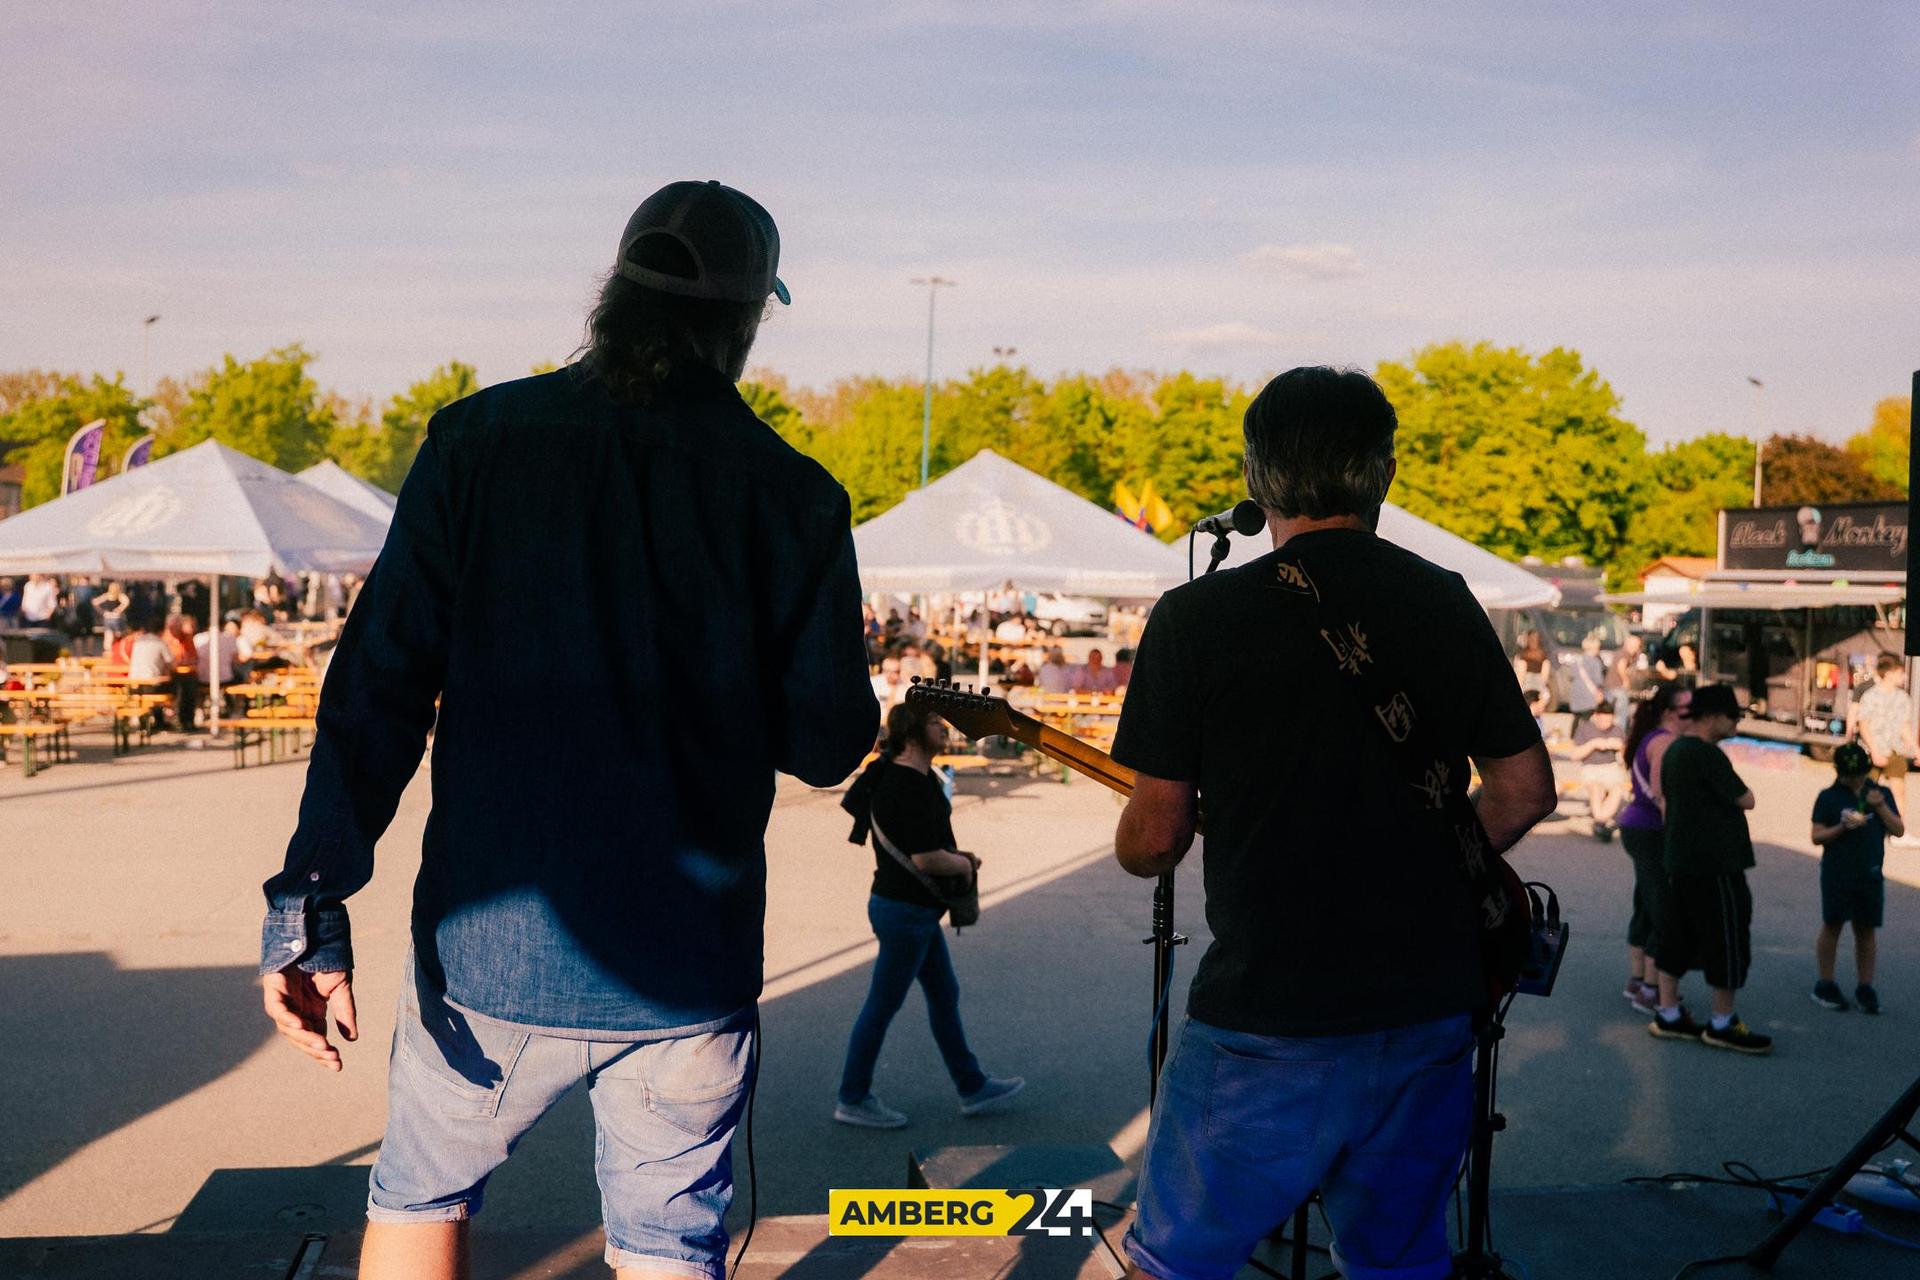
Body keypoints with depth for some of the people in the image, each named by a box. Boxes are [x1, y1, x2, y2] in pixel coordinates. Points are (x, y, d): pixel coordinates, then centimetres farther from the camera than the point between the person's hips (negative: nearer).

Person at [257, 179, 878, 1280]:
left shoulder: (481, 439, -3)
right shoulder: (794, 497, -4)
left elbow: (380, 682, -9)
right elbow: (829, 747, -2)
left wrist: (314, 899, -7)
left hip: (490, 949, 1)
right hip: (691, 967, 0)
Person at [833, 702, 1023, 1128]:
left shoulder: (919, 774, 8)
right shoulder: (910, 787, -24)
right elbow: (927, 860, -29)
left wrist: (955, 854, 8)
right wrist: (963, 864, -9)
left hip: (915, 910, 10)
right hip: (905, 911, -10)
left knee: (944, 994, 17)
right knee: (883, 1005, 2)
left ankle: (973, 1087, 27)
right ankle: (853, 1100, 16)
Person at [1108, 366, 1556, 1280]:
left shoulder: (1196, 618, -10)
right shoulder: (1447, 604, 3)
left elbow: (1154, 840, -8)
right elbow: (1526, 790, 7)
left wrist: (1136, 842, 14)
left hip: (1266, 1018, -4)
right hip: (1430, 1008, 5)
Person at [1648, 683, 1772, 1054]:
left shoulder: (1674, 750, 12)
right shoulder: (1707, 754, -18)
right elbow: (1745, 800, -13)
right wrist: (1739, 790, 7)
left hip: (1679, 861, 10)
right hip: (1714, 866, -10)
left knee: (1677, 938, 13)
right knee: (1726, 940, 1)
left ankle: (1668, 1015, 18)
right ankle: (1722, 1024, 9)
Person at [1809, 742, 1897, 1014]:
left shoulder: (1881, 794, 7)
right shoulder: (1829, 797, -1)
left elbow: (1898, 830, 4)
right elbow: (1817, 836, -2)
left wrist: (1880, 806, -10)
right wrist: (1842, 827, -18)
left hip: (1870, 874, 3)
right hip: (1837, 874, -2)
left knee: (1866, 930, 7)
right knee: (1832, 925, 3)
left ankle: (1865, 989, 16)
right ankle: (1825, 986, 13)